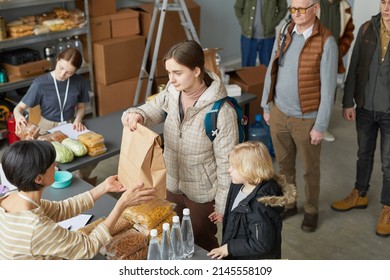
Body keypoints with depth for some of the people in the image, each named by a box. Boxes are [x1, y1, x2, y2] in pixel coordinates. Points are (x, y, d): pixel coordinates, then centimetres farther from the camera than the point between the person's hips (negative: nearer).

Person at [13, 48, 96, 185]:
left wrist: (78, 119, -13)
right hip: (48, 128, -3)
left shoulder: (80, 82, -8)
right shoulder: (40, 84, -17)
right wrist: (18, 116, -34)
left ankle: (81, 178, 15)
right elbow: (19, 108, -11)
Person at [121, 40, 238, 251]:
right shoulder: (172, 92, -10)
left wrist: (223, 207, -15)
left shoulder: (221, 111, -28)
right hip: (173, 186, 6)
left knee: (202, 248, 19)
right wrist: (136, 115, -24)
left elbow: (226, 163, -21)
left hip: (203, 194, -6)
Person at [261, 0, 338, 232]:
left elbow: (328, 88, -16)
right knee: (284, 163, 19)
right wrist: (266, 106, 10)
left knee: (310, 169, 14)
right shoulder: (285, 33, -1)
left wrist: (321, 126, -14)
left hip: (306, 119, -4)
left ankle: (311, 210, 36)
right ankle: (288, 204, 40)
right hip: (279, 113, 5)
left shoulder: (326, 42, -18)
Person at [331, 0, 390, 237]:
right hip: (365, 108, 4)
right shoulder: (367, 29, -4)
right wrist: (348, 102, 2)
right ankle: (360, 195, 40)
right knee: (364, 155, 20)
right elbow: (354, 67, 2)